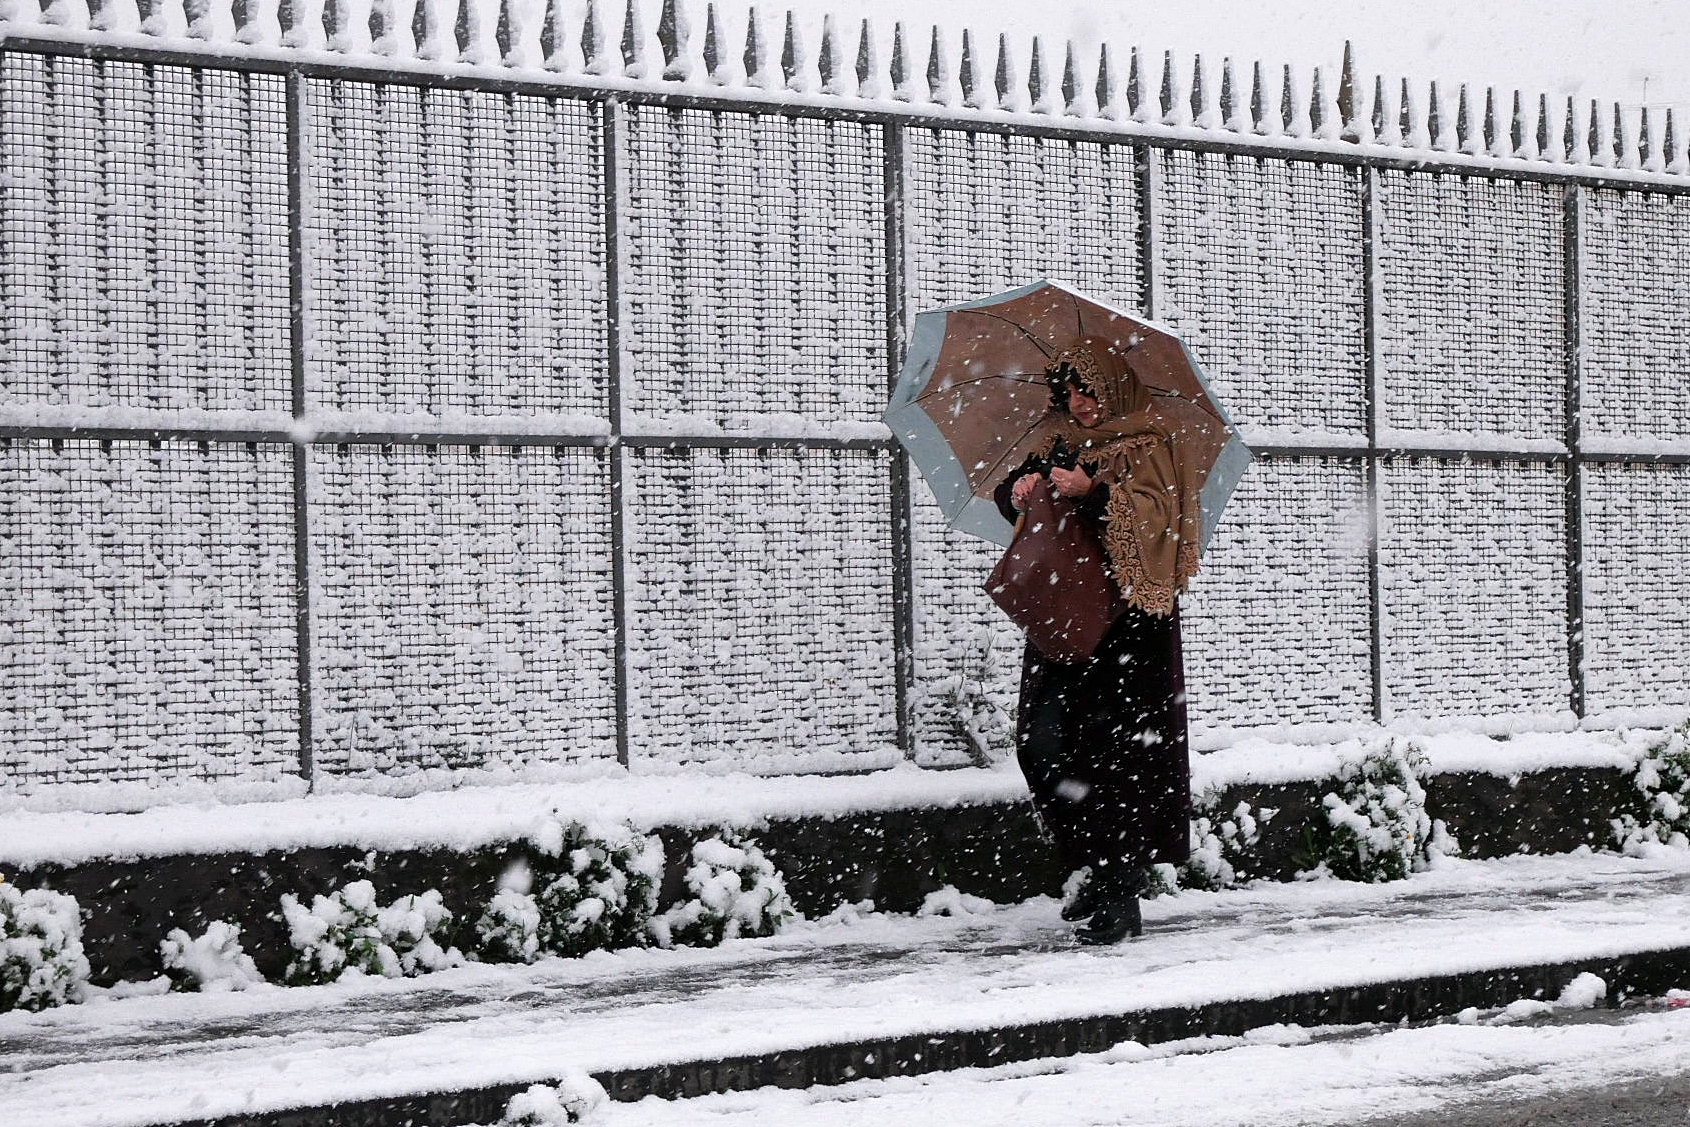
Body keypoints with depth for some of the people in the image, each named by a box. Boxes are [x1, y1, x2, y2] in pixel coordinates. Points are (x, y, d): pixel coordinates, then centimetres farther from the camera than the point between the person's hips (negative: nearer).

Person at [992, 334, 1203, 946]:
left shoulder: (1145, 445, -3)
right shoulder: (1062, 442, 18)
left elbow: (1153, 520, -15)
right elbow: (1010, 494, 22)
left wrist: (1093, 494, -28)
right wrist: (1021, 489, -1)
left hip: (1126, 620, -7)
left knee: (1117, 749, -9)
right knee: (1043, 743, 0)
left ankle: (1121, 893, -5)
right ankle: (1103, 869, 13)